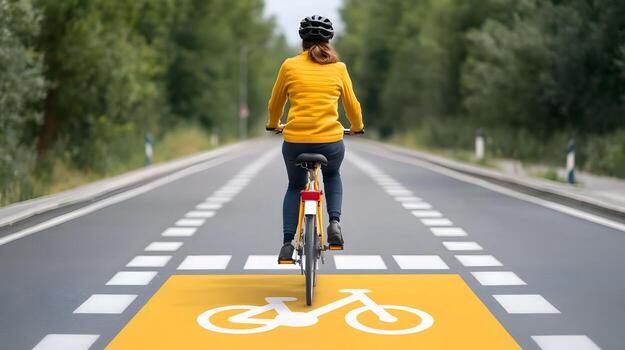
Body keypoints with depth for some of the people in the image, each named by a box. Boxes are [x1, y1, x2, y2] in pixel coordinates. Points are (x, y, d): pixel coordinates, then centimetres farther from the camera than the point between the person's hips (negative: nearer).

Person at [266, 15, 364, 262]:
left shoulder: (289, 66, 4)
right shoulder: (339, 68, 5)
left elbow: (275, 104, 15)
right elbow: (352, 106, 14)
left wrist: (274, 125, 36)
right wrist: (357, 127, 35)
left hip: (295, 142, 0)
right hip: (331, 143, 0)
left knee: (295, 186, 27)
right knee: (332, 175, 33)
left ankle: (287, 243, 13)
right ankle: (334, 222, 10)